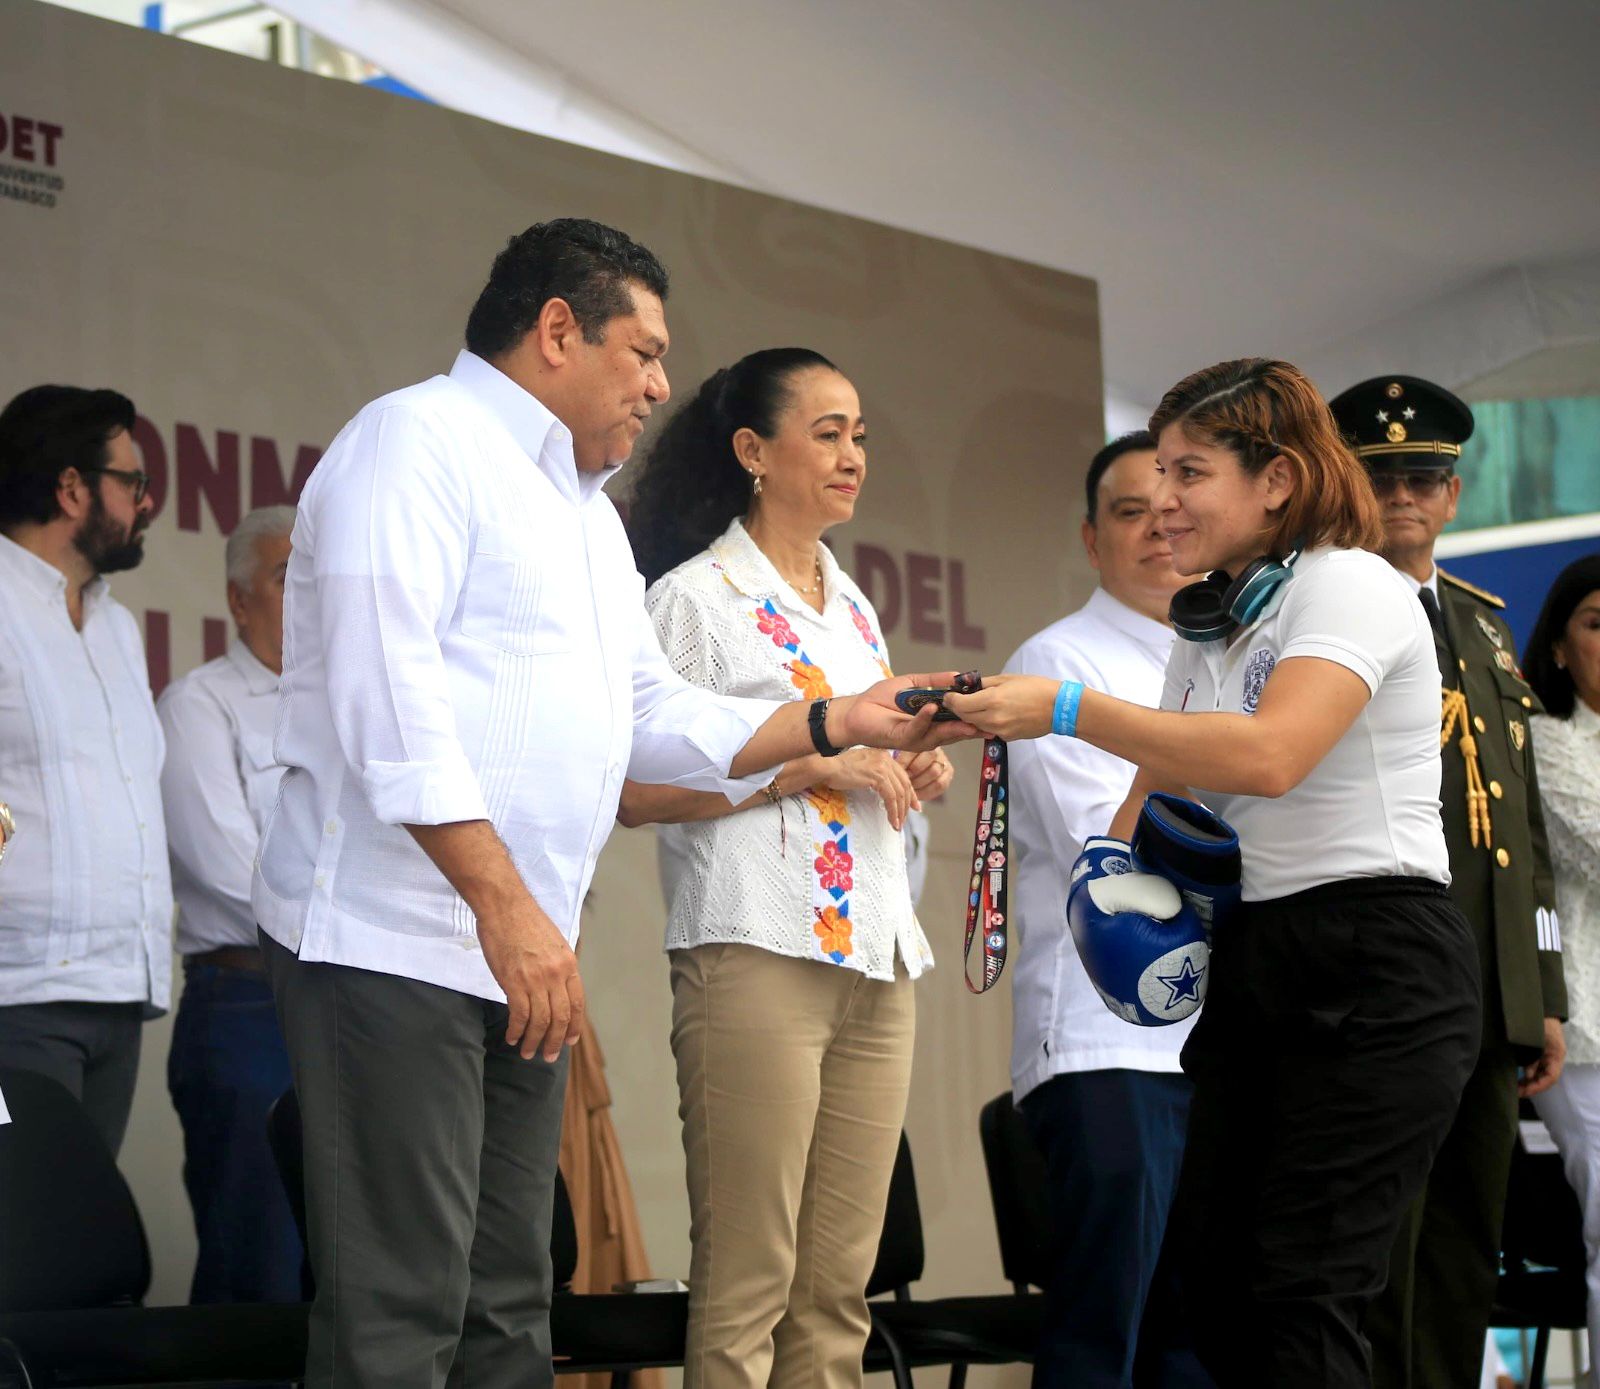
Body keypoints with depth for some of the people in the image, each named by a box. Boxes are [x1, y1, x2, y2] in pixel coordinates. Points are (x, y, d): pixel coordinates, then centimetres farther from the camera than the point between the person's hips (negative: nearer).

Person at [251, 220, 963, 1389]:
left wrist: (842, 723, 14)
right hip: (397, 938, -10)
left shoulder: (588, 509, 25)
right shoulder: (418, 440, -6)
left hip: (522, 956, 10)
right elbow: (388, 694, -17)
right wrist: (507, 904, -22)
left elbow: (656, 714, 25)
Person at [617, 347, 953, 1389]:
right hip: (759, 953, -7)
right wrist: (815, 762, -14)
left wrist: (910, 772, 10)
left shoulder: (853, 606, 20)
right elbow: (637, 790, -12)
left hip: (877, 959, 7)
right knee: (748, 1287, -9)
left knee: (839, 1288, 4)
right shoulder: (696, 596, -2)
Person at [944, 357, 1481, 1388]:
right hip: (1249, 972, 9)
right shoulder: (1208, 627, 18)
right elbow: (1163, 788, 21)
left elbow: (1268, 755, -26)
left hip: (1374, 975, -8)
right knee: (1214, 1281, 4)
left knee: (1299, 1297, -13)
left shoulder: (1349, 587, -9)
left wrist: (1066, 710, -24)